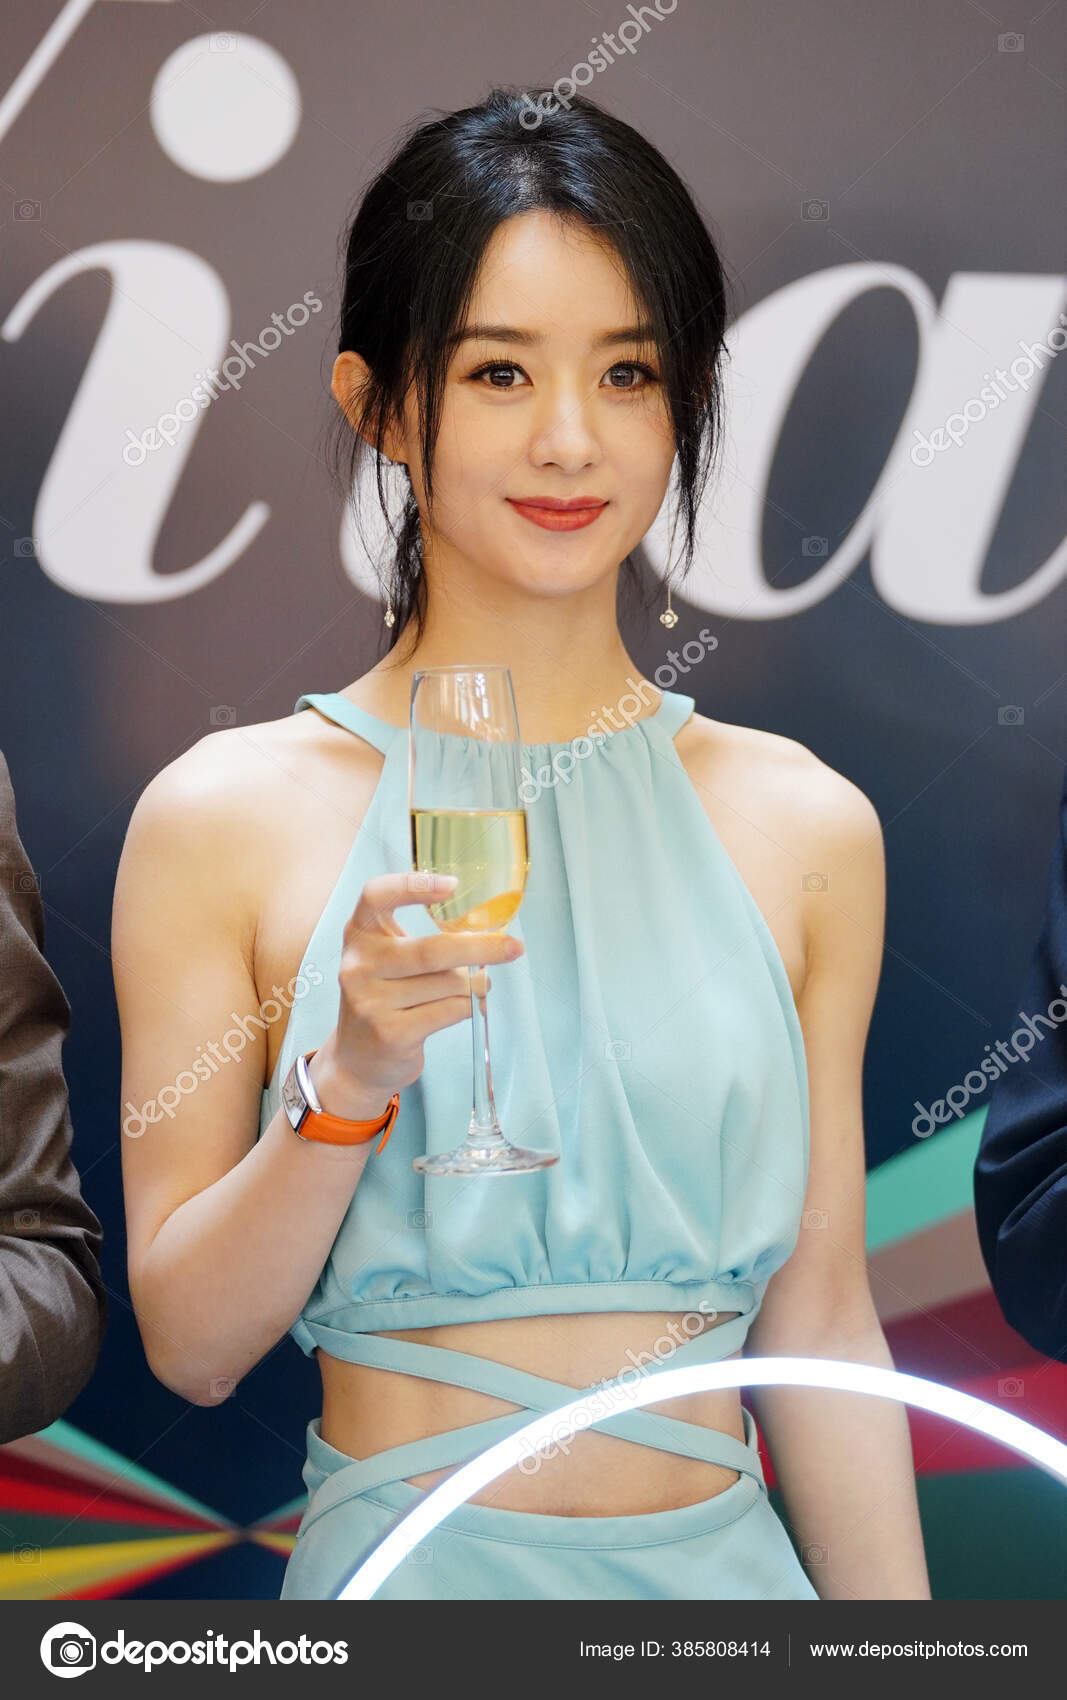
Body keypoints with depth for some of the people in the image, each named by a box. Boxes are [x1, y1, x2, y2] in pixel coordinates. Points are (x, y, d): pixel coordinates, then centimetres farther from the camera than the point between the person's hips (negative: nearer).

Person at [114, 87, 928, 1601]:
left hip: (722, 1560, 3)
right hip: (408, 1563, -2)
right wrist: (351, 1078, -20)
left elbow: (821, 1330, 4)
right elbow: (189, 1344, -5)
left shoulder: (806, 826, 1)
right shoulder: (227, 819, -6)